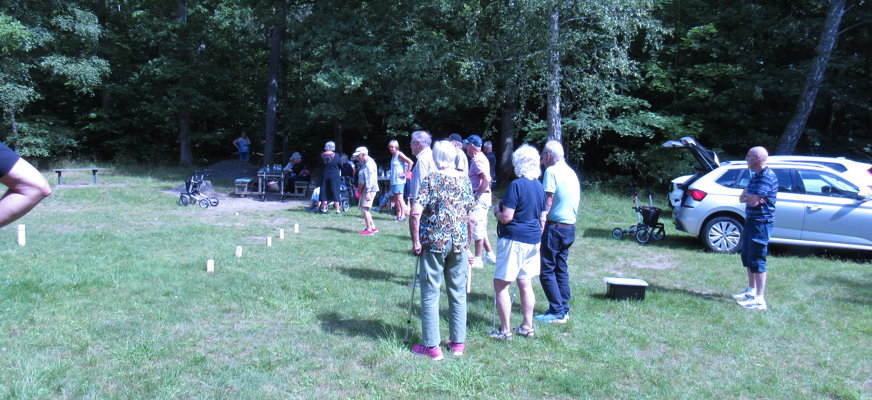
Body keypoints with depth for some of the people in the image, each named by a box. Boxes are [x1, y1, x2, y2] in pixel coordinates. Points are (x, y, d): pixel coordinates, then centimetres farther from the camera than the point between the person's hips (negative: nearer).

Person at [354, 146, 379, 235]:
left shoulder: (369, 163, -15)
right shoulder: (364, 163, 17)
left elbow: (370, 179, -21)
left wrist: (368, 192, -24)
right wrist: (359, 190, 17)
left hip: (369, 189, -11)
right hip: (365, 190, 11)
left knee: (364, 208, -11)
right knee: (363, 208, 13)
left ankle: (369, 229, -7)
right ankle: (373, 227, 18)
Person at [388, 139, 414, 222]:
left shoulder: (399, 155, -11)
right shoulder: (393, 155, 15)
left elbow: (411, 162, -19)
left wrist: (406, 174, -17)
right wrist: (391, 177, 16)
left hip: (399, 180, -9)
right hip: (393, 180, 9)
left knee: (399, 198, -9)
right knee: (395, 198, 10)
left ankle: (403, 216, -7)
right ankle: (399, 215, 16)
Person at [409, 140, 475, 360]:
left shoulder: (430, 179, -8)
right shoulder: (464, 179, 5)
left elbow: (415, 213, -17)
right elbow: (470, 213, 11)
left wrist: (416, 241, -8)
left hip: (434, 243, -4)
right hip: (460, 243, 4)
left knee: (430, 295, 5)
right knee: (458, 294, 13)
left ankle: (431, 346, 9)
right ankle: (458, 342, 22)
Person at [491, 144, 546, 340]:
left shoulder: (516, 185, -16)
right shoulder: (539, 186, 8)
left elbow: (507, 217, -20)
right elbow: (542, 218, 14)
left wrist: (497, 211, 1)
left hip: (514, 240, -8)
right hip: (533, 240, 8)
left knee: (501, 285, -1)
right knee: (525, 284, 16)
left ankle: (505, 330, 1)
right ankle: (527, 326, 23)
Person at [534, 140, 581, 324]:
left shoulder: (552, 171, -11)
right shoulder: (572, 172, 14)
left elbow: (547, 201, -16)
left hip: (555, 227, -8)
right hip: (570, 227, 8)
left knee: (546, 270, -3)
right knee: (561, 269, 14)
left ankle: (557, 312, -4)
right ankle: (564, 310, 16)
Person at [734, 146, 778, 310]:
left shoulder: (767, 176, -17)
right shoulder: (755, 176, 15)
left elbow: (753, 201, -24)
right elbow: (742, 198, 14)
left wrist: (749, 196, -2)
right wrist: (750, 197, -8)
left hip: (761, 222, -10)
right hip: (751, 220, 10)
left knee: (757, 260, -10)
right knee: (748, 258, 18)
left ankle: (760, 299, -8)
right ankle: (751, 291, 31)